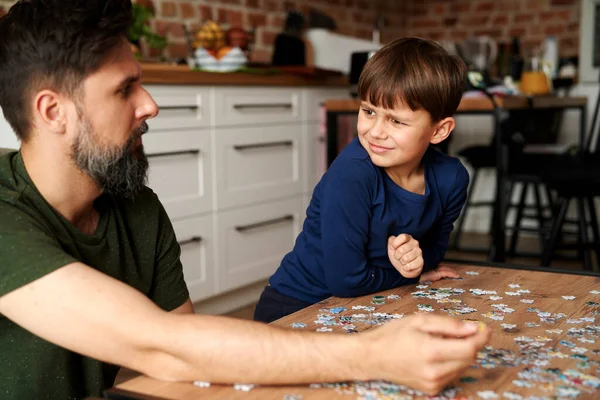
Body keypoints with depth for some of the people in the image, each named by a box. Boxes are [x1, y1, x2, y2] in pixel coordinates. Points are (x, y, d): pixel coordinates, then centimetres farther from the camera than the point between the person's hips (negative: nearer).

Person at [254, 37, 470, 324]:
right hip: (294, 309, -6)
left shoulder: (451, 179, -11)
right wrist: (413, 274, -8)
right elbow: (345, 280, -24)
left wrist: (418, 256, -17)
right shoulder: (351, 173, -27)